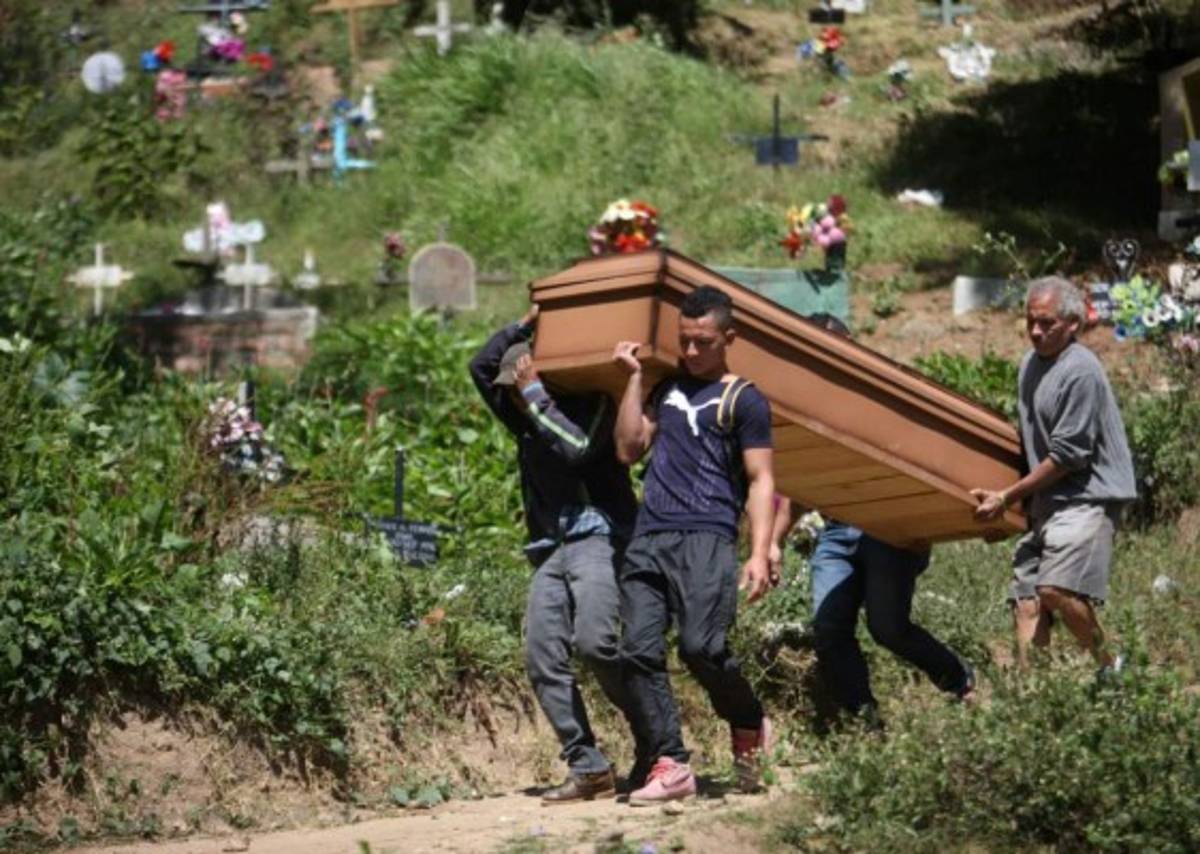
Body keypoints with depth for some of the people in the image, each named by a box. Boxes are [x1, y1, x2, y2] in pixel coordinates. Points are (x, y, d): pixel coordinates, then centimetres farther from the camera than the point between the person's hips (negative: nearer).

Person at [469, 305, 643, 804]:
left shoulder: (591, 403, 2)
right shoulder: (526, 421, 22)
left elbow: (579, 447, -17)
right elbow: (481, 367, 25)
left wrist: (536, 394, -10)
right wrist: (526, 324, 15)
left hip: (597, 537, -8)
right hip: (551, 551, 8)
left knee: (593, 640, -27)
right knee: (543, 659, -7)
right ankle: (588, 770, -9)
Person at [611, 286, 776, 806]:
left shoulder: (743, 401, 6)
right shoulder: (667, 390, 24)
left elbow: (760, 481, 2)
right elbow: (629, 448, 15)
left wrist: (760, 553, -10)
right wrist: (634, 378, 13)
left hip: (705, 539, -6)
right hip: (648, 540, 6)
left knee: (701, 647, -20)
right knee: (639, 651, -8)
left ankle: (749, 725, 8)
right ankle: (671, 767, -7)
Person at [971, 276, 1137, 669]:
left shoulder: (1081, 371, -14)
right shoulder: (1030, 364, 15)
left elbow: (1068, 456, -15)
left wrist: (1006, 497, -11)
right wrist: (1017, 499, 20)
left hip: (1087, 498, -9)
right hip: (1044, 501, 9)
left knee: (1056, 588, -24)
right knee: (1026, 596, -1)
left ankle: (1110, 669, -7)